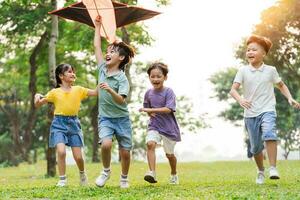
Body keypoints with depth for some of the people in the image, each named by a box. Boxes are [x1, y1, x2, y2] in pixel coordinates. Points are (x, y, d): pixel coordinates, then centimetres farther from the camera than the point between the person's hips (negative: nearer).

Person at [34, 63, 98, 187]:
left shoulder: (78, 90, 6)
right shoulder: (55, 92, 1)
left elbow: (95, 92, -1)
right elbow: (37, 105, 6)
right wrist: (37, 97, -14)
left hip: (73, 123, 2)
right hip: (59, 124, -2)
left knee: (78, 156, -1)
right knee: (61, 151, -23)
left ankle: (82, 174, 31)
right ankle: (62, 179, -7)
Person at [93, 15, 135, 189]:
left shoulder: (122, 78, -12)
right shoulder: (103, 68, 2)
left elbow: (121, 100, -24)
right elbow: (97, 46, 9)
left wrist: (109, 90, -40)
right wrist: (98, 26, 14)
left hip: (122, 118, -3)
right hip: (105, 118, 3)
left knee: (125, 151, 1)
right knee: (106, 144, -23)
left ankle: (124, 178, 25)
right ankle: (106, 171, 2)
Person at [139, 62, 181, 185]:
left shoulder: (168, 92, -12)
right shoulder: (148, 93, 3)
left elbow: (168, 109, -23)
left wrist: (151, 110, -26)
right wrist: (149, 113, -4)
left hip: (169, 127, -3)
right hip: (154, 126, 3)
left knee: (169, 154, 11)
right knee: (150, 144, -26)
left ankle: (174, 174, 37)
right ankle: (152, 172, -30)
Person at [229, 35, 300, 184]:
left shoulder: (270, 70, 3)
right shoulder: (243, 71, 0)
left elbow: (281, 85, 19)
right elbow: (233, 89, -7)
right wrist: (240, 100, -27)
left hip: (267, 110, -1)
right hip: (250, 113, 1)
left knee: (269, 134, -30)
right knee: (256, 146, 9)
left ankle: (273, 168, -28)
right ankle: (261, 171, 33)